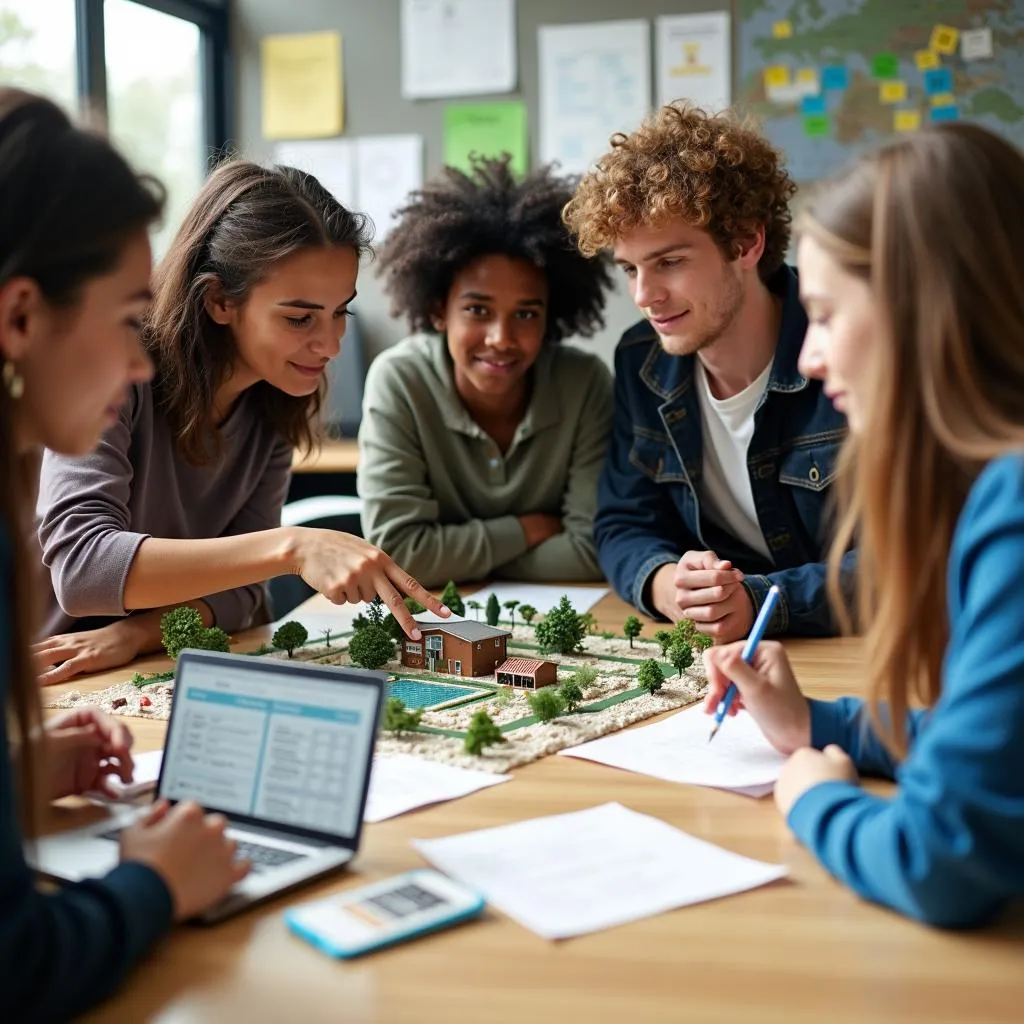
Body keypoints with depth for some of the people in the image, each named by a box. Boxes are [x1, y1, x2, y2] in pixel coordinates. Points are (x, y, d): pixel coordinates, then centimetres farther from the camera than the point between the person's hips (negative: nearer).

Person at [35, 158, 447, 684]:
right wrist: (292, 547, -38)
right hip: (51, 683, -3)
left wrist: (136, 633, -23)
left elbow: (237, 583, -3)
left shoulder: (275, 403, -1)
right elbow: (80, 567, -30)